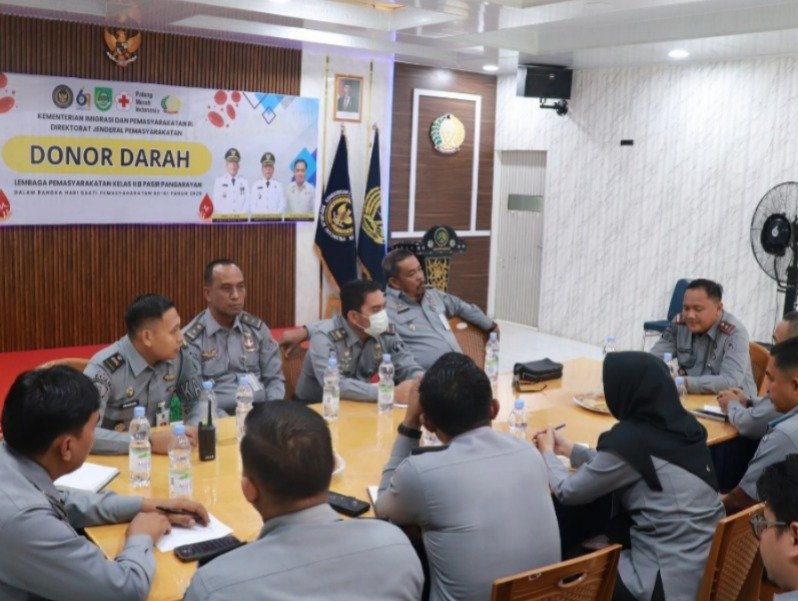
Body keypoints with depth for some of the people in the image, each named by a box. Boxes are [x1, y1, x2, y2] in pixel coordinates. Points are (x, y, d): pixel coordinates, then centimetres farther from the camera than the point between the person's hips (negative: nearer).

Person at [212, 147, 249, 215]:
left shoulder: (245, 182, 12)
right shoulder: (218, 181, 11)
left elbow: (247, 202, 6)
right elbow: (216, 203, 6)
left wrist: (241, 214, -10)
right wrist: (225, 215, -8)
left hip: (241, 217, 1)